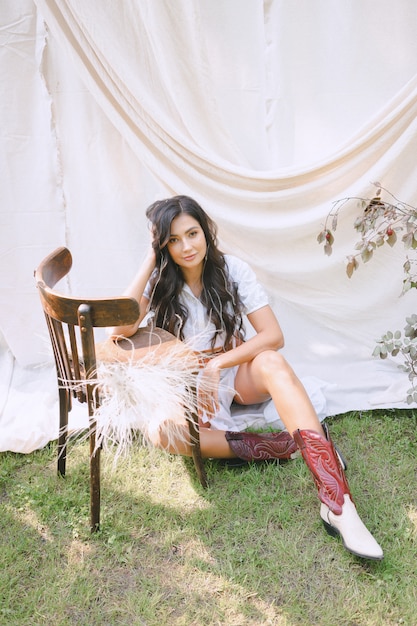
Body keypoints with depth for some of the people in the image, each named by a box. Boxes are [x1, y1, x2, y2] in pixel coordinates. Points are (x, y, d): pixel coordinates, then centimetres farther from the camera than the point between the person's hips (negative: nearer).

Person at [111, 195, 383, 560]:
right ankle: (285, 447, -26)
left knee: (272, 362, -37)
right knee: (161, 432, -33)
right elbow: (122, 328, -23)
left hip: (238, 371, 0)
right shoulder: (160, 280, -6)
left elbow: (273, 336, -14)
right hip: (188, 382, 1)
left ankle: (338, 506, -45)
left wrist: (217, 365, -24)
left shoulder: (233, 270, -8)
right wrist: (150, 261, -22)